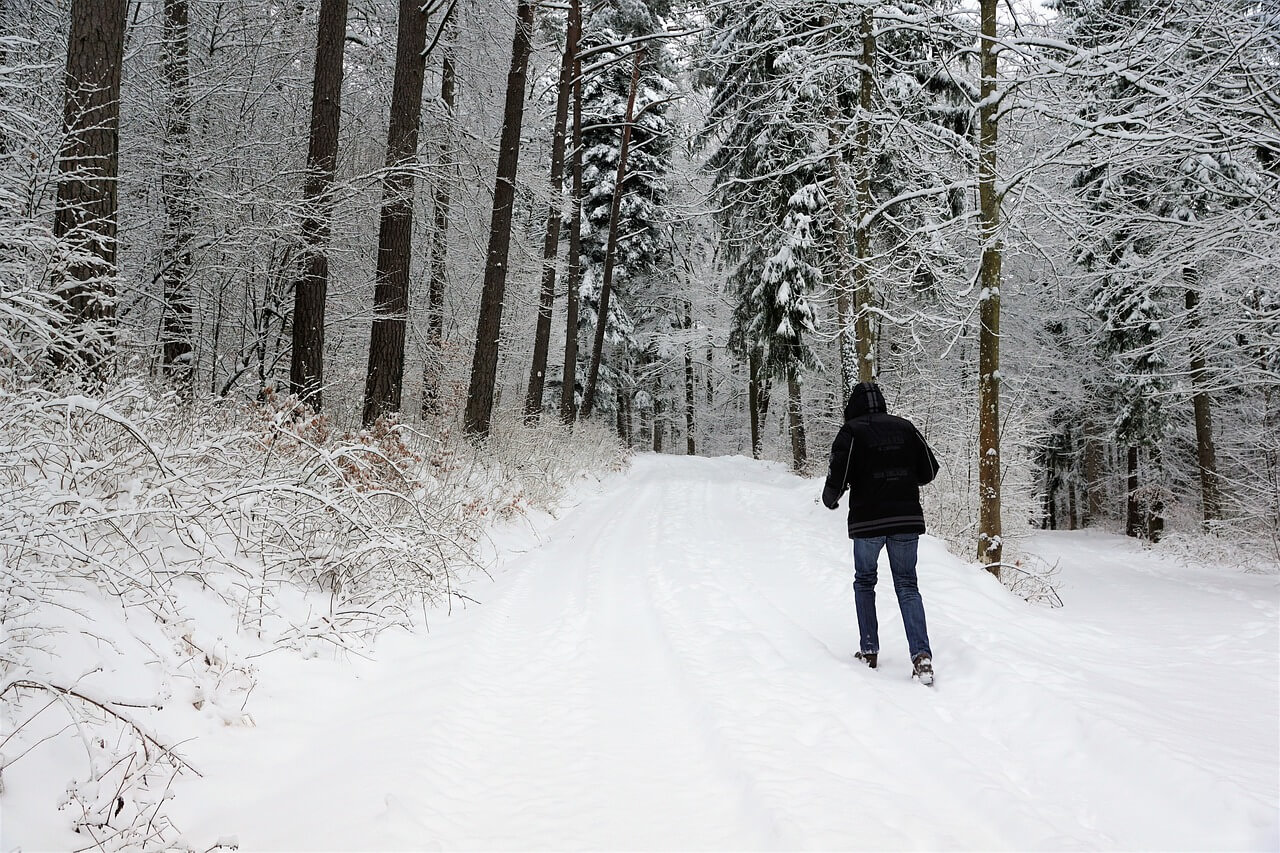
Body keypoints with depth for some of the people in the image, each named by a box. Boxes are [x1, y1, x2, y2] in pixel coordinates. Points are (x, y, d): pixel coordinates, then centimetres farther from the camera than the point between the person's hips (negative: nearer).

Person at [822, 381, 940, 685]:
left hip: (867, 521, -3)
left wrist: (830, 498, 8)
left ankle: (869, 651, 17)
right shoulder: (905, 427, 6)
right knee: (907, 585, 8)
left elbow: (837, 476, -13)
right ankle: (922, 656, -6)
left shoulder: (851, 432, -6)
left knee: (864, 582, 17)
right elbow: (930, 469, 9)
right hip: (908, 519, 3)